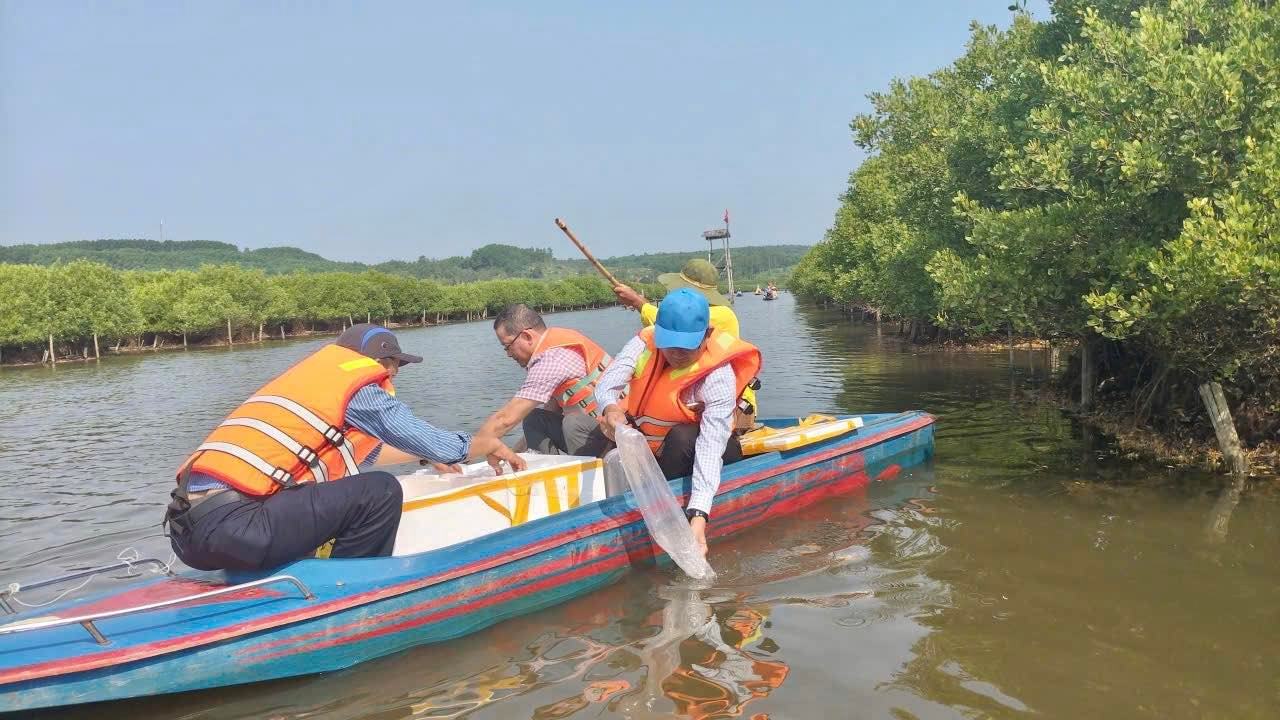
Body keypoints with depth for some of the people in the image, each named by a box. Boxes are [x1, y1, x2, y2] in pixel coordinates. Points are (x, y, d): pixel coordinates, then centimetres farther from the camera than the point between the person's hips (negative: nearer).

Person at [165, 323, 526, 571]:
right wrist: (490, 444, 23)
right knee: (380, 491, -8)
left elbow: (357, 452, 40)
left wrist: (424, 454, 50)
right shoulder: (361, 390, 1)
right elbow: (445, 448, 3)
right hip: (228, 527, -10)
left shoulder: (315, 373, 26)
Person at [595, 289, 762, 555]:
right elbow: (607, 384, -27)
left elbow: (711, 447, -39)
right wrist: (610, 407, -53)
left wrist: (698, 516, -50)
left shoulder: (718, 377, -30)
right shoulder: (645, 345, -17)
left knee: (682, 437, -35)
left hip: (691, 449, -5)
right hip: (644, 444, 5)